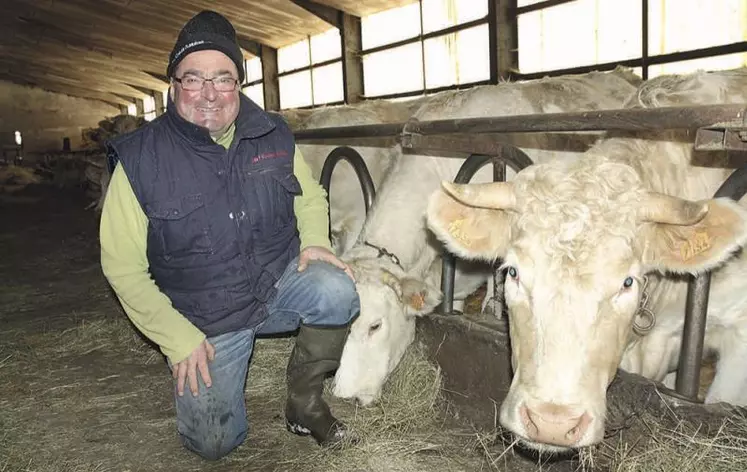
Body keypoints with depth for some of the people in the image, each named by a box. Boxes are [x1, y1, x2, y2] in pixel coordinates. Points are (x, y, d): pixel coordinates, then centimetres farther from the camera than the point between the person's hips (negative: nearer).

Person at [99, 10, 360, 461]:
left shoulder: (274, 135, -6)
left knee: (337, 292, -29)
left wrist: (315, 241, -12)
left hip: (280, 284, 2)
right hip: (205, 322, -1)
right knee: (214, 442, -2)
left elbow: (310, 197, 10)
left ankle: (304, 403, -2)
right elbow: (123, 266, -10)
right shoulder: (140, 158, -14)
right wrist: (178, 338, -13)